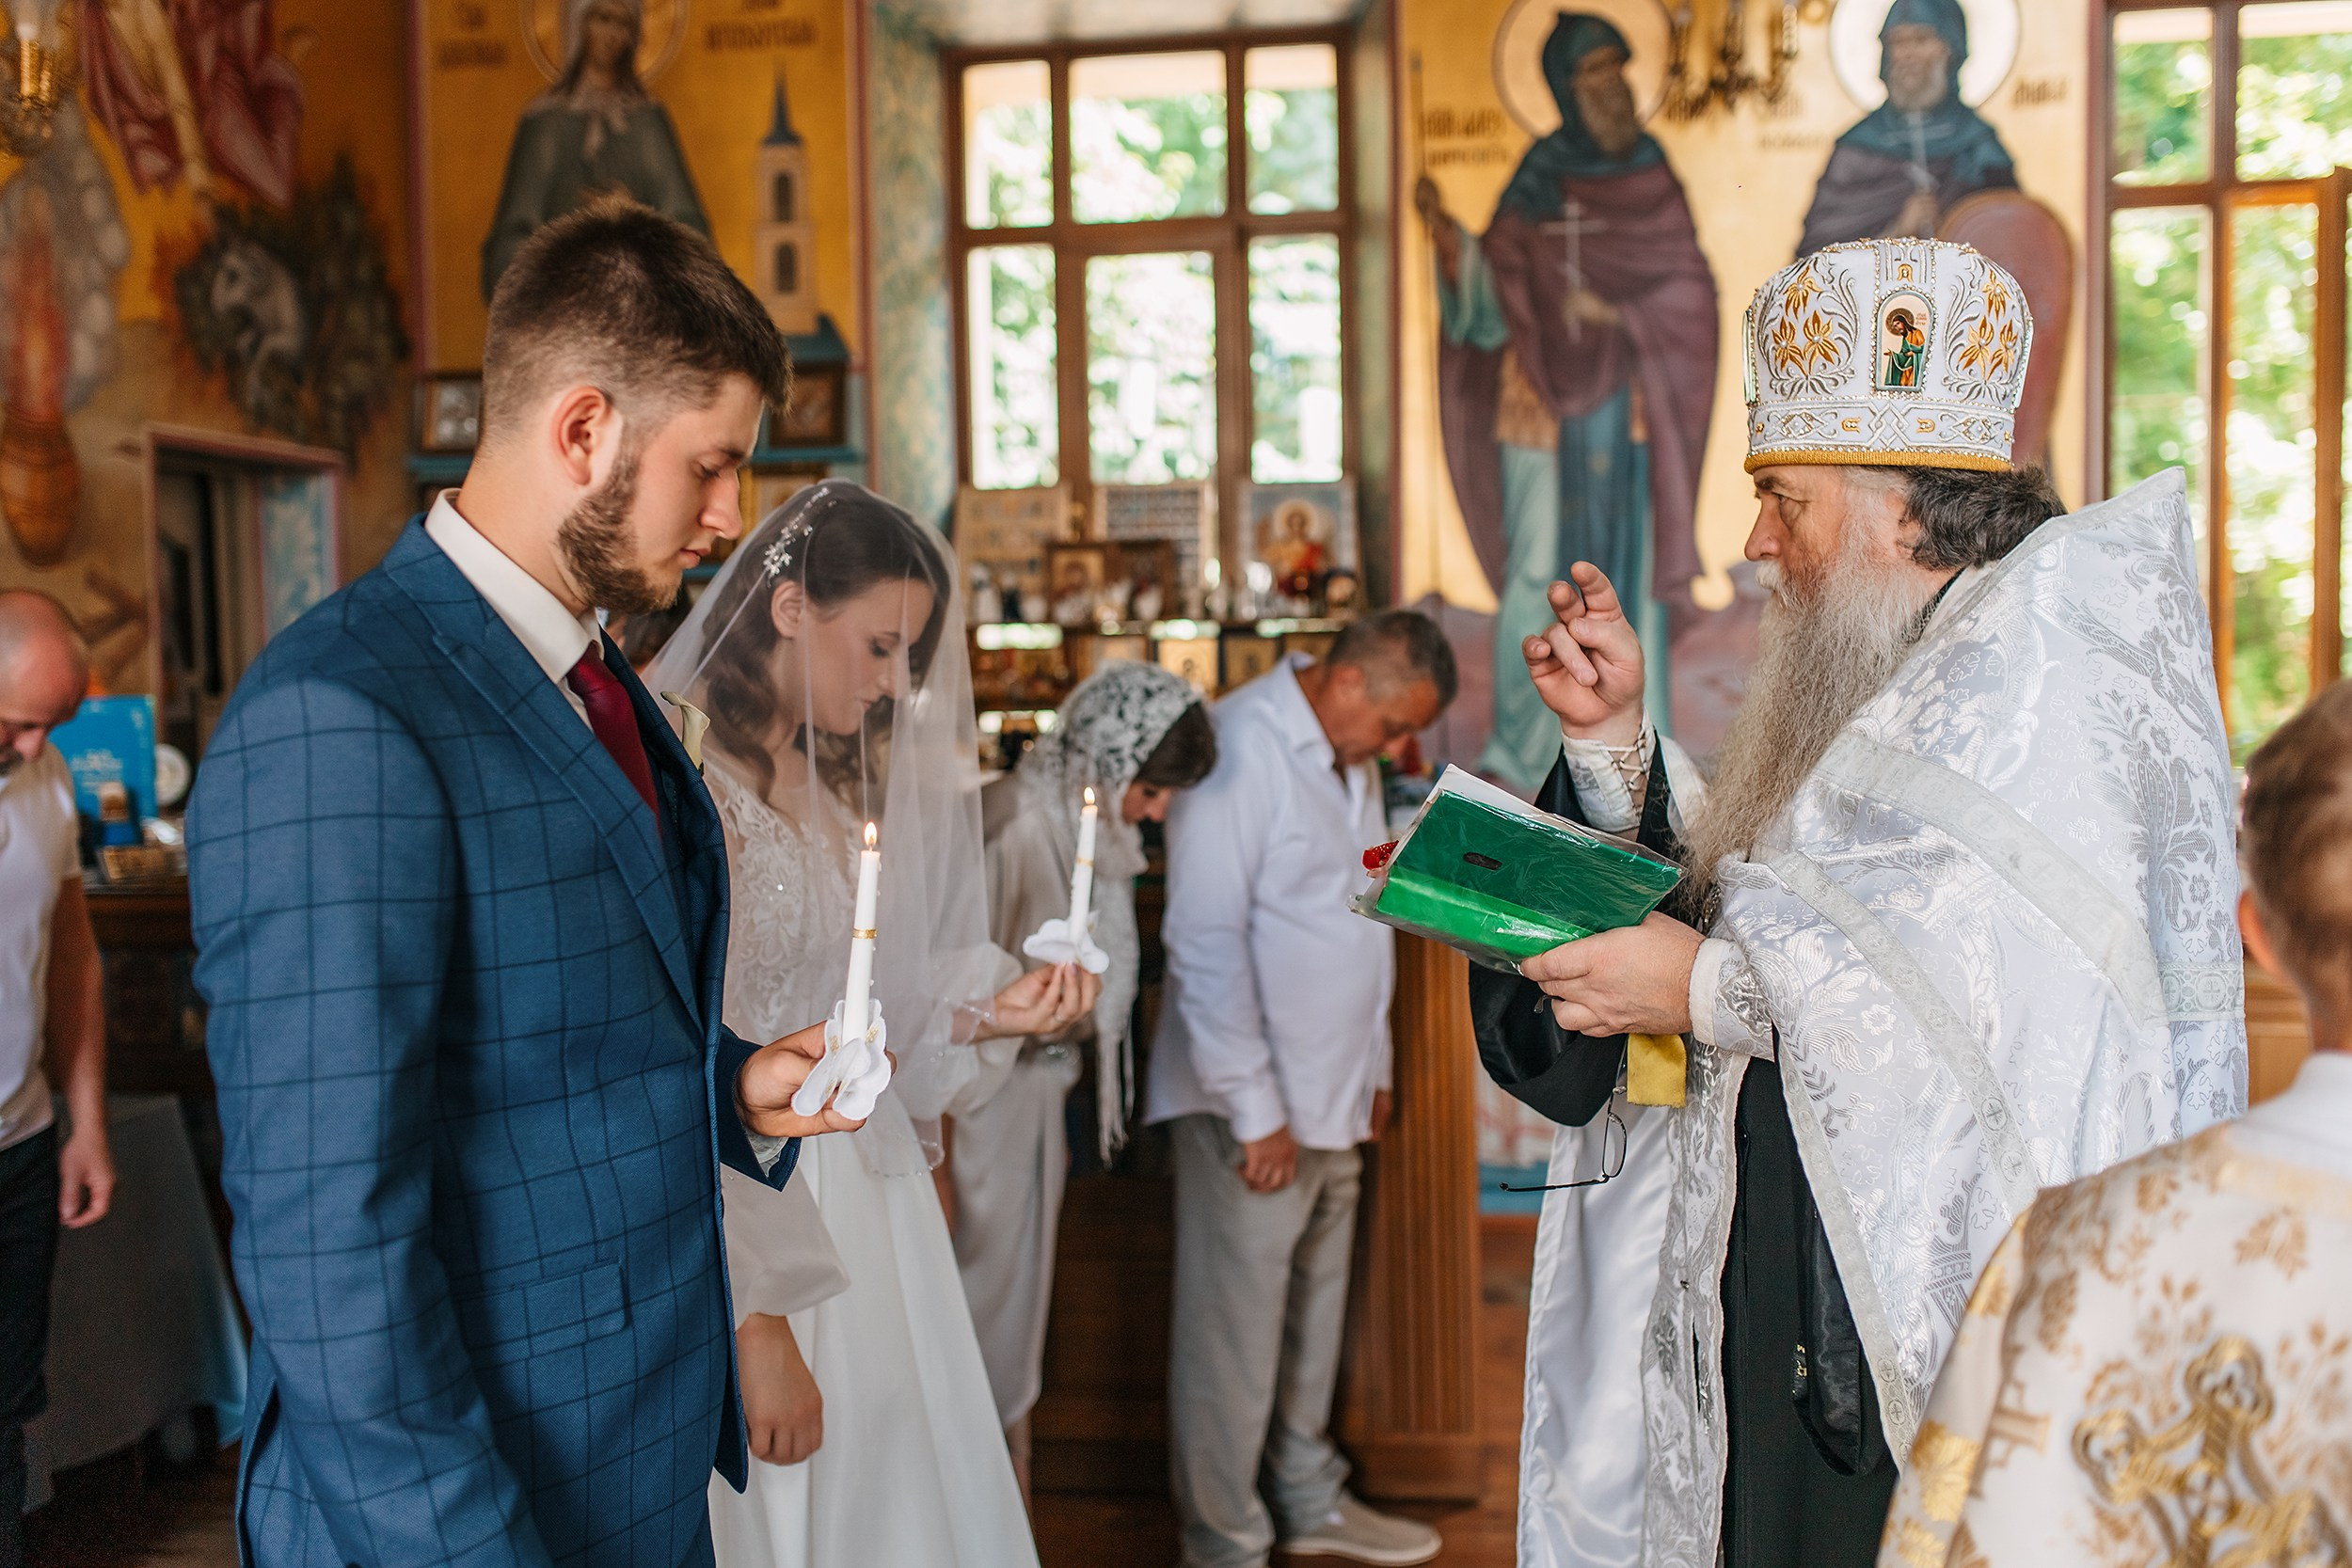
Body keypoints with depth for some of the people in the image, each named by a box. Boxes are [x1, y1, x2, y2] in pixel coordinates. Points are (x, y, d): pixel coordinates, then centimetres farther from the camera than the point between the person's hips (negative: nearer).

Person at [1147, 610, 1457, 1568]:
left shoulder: (1348, 761, 12)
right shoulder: (1241, 750, -17)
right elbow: (1205, 941, -20)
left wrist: (1373, 1070, 20)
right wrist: (1256, 1111, -18)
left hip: (1333, 1095, 9)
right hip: (1255, 1106, -8)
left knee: (1314, 1314, 19)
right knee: (1235, 1335, 1)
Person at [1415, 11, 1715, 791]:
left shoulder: (1650, 180, 6)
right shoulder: (1536, 182, 6)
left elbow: (1691, 288, 0)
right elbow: (1491, 300, 0)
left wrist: (1617, 312, -12)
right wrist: (1446, 235, -14)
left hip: (1624, 403, 0)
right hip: (1544, 402, 0)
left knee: (1628, 567, 1)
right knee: (1537, 572, -3)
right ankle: (1517, 751, 4)